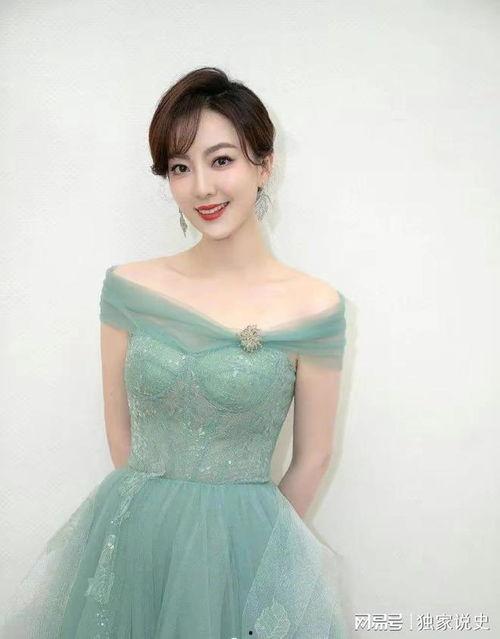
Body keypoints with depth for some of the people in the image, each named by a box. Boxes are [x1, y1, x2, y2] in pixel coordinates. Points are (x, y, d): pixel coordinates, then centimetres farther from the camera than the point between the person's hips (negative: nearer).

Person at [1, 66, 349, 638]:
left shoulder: (315, 307, -10)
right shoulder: (129, 287, -3)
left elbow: (312, 458, -1)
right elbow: (120, 428, 4)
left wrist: (258, 532, 7)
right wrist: (153, 513, 7)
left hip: (249, 551, -2)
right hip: (128, 543, 2)